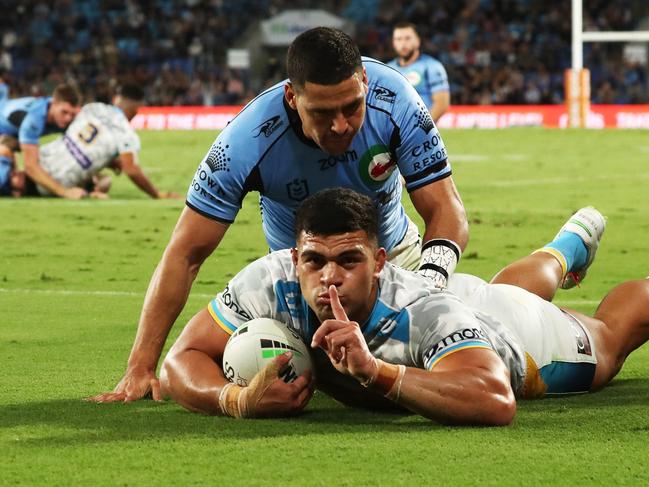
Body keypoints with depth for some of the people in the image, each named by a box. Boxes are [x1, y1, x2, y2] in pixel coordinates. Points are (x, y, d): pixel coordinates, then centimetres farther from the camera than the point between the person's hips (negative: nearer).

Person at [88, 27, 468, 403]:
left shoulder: (393, 100, -33)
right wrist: (140, 369, -34)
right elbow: (186, 254, -29)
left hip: (396, 251, 1)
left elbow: (446, 212, -28)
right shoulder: (247, 142, -35)